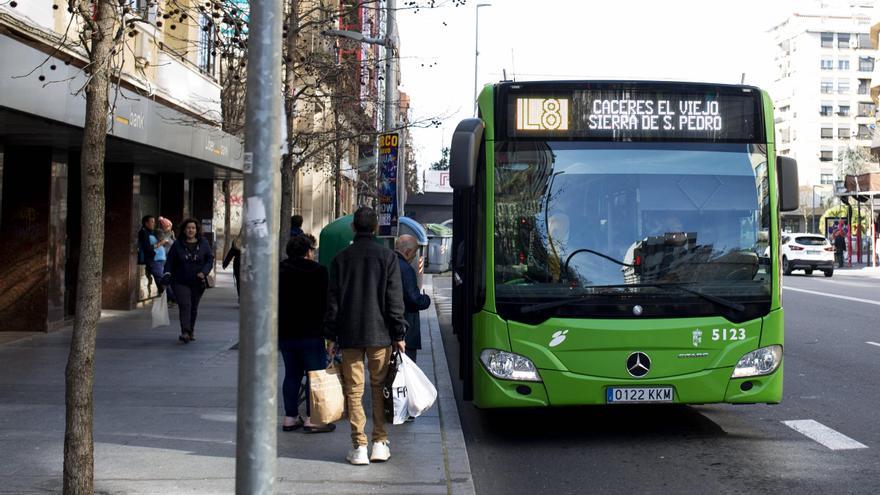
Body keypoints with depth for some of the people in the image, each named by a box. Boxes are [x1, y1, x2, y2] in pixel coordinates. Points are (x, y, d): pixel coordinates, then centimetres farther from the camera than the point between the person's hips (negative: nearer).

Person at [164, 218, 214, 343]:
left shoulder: (203, 244, 4)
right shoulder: (177, 244, 2)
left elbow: (210, 259, 3)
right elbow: (170, 261, 4)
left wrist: (204, 272, -12)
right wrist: (167, 273, -10)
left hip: (197, 282, 2)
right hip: (180, 282, -2)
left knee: (193, 308, 11)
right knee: (185, 305, -15)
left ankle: (191, 331, 27)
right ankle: (185, 332, -22)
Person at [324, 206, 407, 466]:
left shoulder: (341, 258, 2)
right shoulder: (387, 257, -2)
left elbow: (333, 300, 3)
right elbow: (395, 300, -4)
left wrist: (331, 337, 9)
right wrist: (399, 335, 2)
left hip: (349, 335, 1)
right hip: (380, 335, -1)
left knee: (354, 390, 4)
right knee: (379, 388, 10)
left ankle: (359, 447, 2)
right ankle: (380, 443, 10)